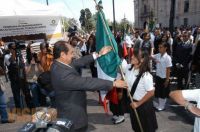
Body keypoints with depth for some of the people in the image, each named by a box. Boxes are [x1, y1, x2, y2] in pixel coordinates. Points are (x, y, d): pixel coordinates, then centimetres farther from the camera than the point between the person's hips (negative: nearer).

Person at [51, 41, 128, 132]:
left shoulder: (59, 64, -6)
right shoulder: (62, 75, -36)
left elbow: (79, 62, 0)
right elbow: (87, 83, -35)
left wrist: (98, 54, 0)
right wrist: (113, 83, -28)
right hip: (73, 115, -9)